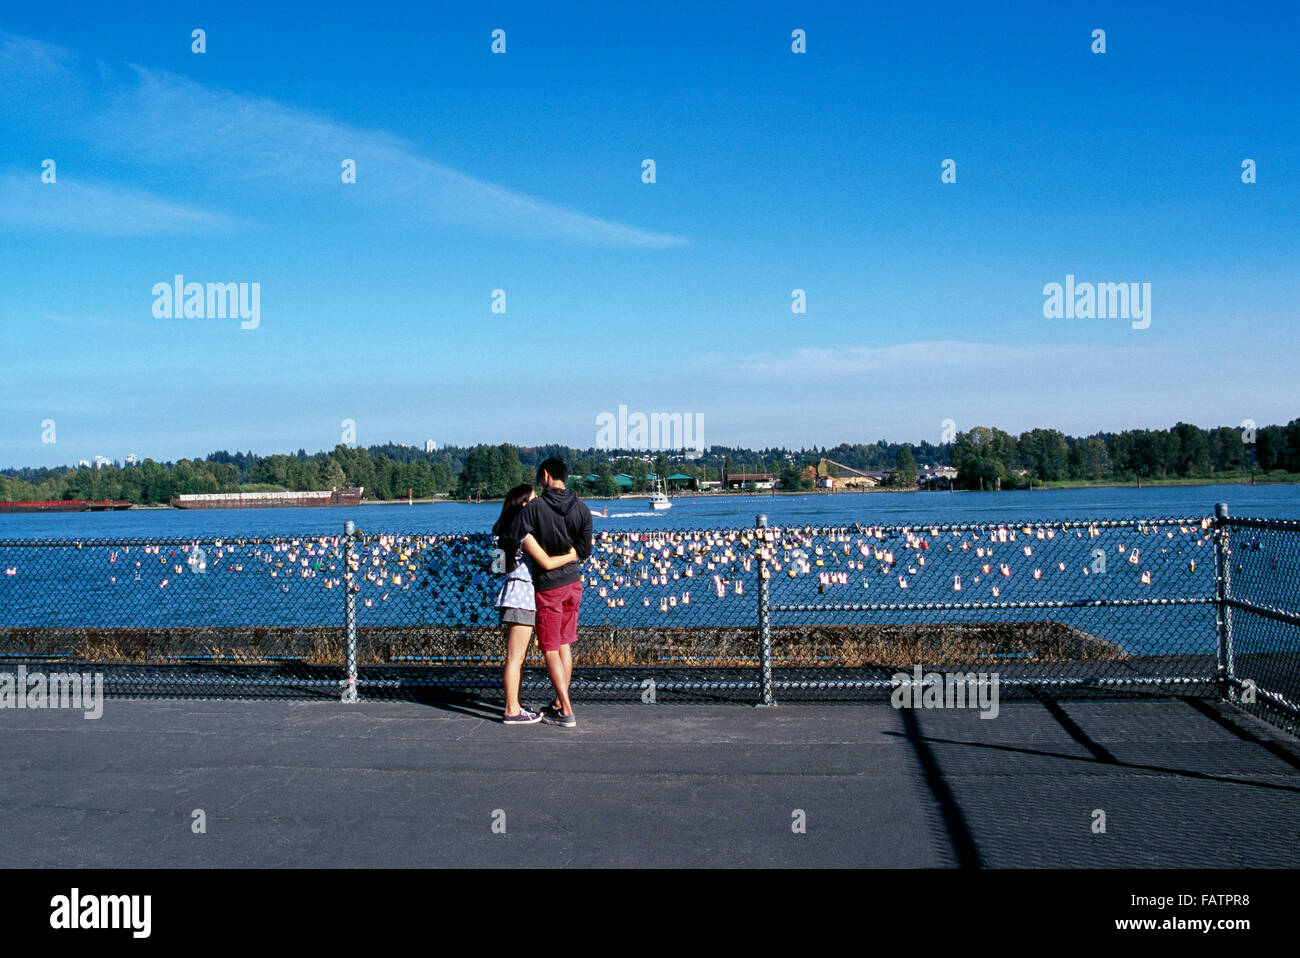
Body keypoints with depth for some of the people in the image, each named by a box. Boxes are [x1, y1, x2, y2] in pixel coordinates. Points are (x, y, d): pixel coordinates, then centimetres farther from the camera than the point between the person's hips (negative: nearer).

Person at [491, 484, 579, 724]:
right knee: (515, 658, -6)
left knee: (517, 658, 15)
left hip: (519, 595, 10)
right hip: (521, 595, -10)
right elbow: (547, 563, -19)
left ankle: (513, 707, 21)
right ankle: (512, 712, -3)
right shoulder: (524, 533, -14)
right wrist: (572, 555, -5)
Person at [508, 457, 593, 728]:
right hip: (573, 583, 5)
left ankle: (566, 712, 0)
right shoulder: (582, 510, -2)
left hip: (547, 587, -5)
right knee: (565, 645, 16)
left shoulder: (535, 508, -16)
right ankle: (559, 703, 23)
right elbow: (584, 552, 3)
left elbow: (512, 536, -19)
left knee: (550, 650, 2)